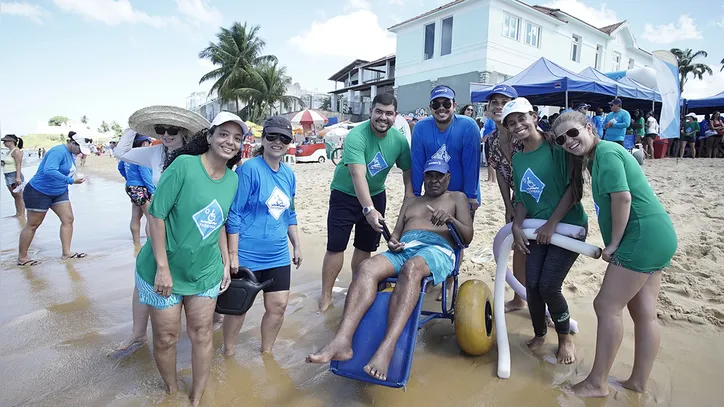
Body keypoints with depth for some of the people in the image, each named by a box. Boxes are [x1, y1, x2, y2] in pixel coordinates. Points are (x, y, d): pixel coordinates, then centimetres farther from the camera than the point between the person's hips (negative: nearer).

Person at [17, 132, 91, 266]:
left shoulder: (71, 154, 2)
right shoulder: (58, 152, -25)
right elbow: (49, 170, -40)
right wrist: (71, 180, -40)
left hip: (59, 193, 8)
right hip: (39, 192, -8)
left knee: (68, 219, 0)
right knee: (33, 225, 3)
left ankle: (66, 253, 5)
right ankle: (22, 258, 17)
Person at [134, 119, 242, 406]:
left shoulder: (233, 180, -1)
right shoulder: (184, 164, -18)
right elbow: (156, 215, -17)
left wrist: (226, 262, 8)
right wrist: (163, 267, -18)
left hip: (205, 272, 4)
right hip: (164, 270, -4)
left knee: (201, 334, 13)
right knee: (166, 337, 11)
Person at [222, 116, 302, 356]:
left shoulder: (289, 174, 6)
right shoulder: (249, 169, -13)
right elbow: (234, 214, -14)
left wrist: (297, 245, 15)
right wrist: (232, 253, -15)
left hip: (278, 254, 6)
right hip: (247, 254, -5)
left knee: (278, 305, 10)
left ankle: (266, 353, 33)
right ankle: (229, 354, 34)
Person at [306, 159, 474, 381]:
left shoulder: (457, 198, 23)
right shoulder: (411, 202, 35)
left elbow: (467, 236, 11)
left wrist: (451, 219, -11)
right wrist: (392, 242, 1)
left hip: (437, 249, -3)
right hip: (403, 250, 4)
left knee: (411, 268, -40)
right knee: (367, 267, -29)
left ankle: (387, 348, -50)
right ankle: (342, 341, -42)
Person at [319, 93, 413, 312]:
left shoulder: (400, 140, -10)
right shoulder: (356, 136, -26)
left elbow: (408, 171, 1)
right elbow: (358, 175, -37)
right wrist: (368, 209, -48)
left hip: (376, 195, 5)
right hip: (345, 195, -4)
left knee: (365, 246, 11)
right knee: (336, 246, -6)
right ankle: (326, 295, 7)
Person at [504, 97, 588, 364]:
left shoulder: (557, 147, -12)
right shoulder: (518, 159, 6)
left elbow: (575, 186, -15)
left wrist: (551, 224, -16)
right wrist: (517, 226, -7)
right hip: (538, 230, 5)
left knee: (548, 286, -9)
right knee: (532, 284, 0)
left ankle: (565, 338, 19)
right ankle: (539, 334, 27)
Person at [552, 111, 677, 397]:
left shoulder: (605, 151, -13)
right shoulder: (597, 157, 17)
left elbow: (623, 197, -21)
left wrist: (613, 243, -15)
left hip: (643, 237, -10)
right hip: (655, 237, 10)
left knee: (607, 306, -5)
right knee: (644, 313, 14)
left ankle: (597, 383, 6)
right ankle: (639, 382, 25)